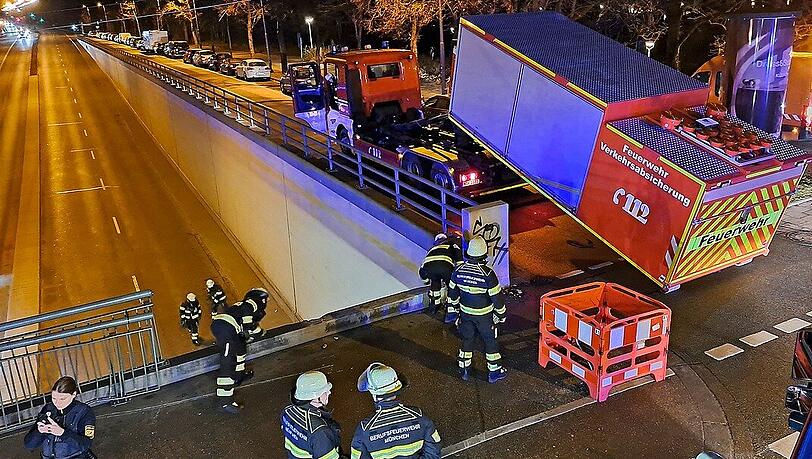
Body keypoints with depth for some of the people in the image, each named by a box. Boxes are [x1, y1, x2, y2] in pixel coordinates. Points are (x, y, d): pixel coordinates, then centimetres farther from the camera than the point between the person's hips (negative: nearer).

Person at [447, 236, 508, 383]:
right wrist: (501, 314, -2)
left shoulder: (458, 271, -12)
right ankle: (494, 371, 25)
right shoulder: (488, 274, -26)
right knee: (490, 341, 14)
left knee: (467, 339, 21)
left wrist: (456, 307, 19)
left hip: (466, 312, 4)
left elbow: (452, 293, 2)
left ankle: (463, 369, 31)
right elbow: (497, 297, -18)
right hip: (484, 315, -4)